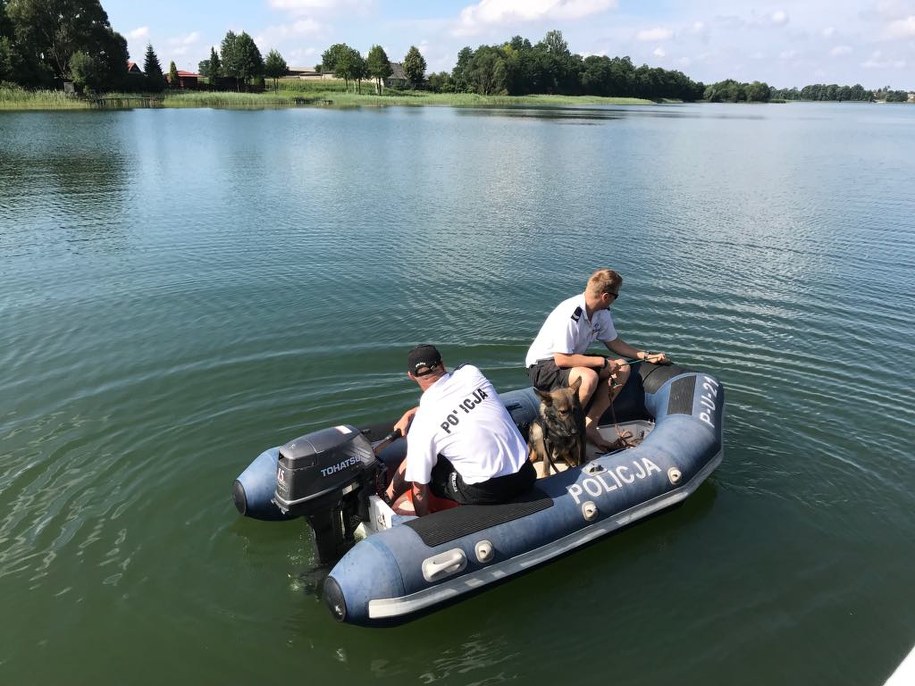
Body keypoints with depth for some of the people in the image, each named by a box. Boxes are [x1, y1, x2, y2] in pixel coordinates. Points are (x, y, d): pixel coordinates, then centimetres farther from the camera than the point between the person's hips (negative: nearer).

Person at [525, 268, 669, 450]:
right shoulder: (570, 315, -29)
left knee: (623, 369, -4)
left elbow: (613, 342, 13)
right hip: (542, 366, -9)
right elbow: (562, 359, -32)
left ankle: (589, 426, -5)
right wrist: (603, 362, -26)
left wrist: (645, 355, 4)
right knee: (588, 378, -36)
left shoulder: (602, 312, -3)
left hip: (572, 359, 9)